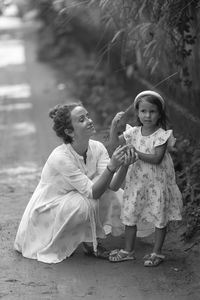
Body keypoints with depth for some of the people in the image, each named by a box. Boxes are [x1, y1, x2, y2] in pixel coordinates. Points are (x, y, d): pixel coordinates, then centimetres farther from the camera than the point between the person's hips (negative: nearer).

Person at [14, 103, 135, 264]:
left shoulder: (97, 147, -12)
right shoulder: (60, 157, -31)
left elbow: (112, 185, -22)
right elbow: (92, 192, -33)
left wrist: (125, 165, -40)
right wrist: (112, 166, -45)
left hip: (74, 203, 7)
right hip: (46, 210, -6)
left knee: (116, 195, -14)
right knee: (85, 202, -33)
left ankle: (90, 240, -2)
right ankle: (89, 243, -6)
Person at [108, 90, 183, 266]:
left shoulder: (162, 135, -14)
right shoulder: (133, 132, 1)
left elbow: (156, 158, -22)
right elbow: (115, 143, 1)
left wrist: (136, 153, -22)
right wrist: (115, 125, -13)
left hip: (157, 182, -5)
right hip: (136, 181, 5)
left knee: (160, 218, 5)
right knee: (130, 214, 11)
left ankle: (157, 252, 18)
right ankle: (128, 250, 24)